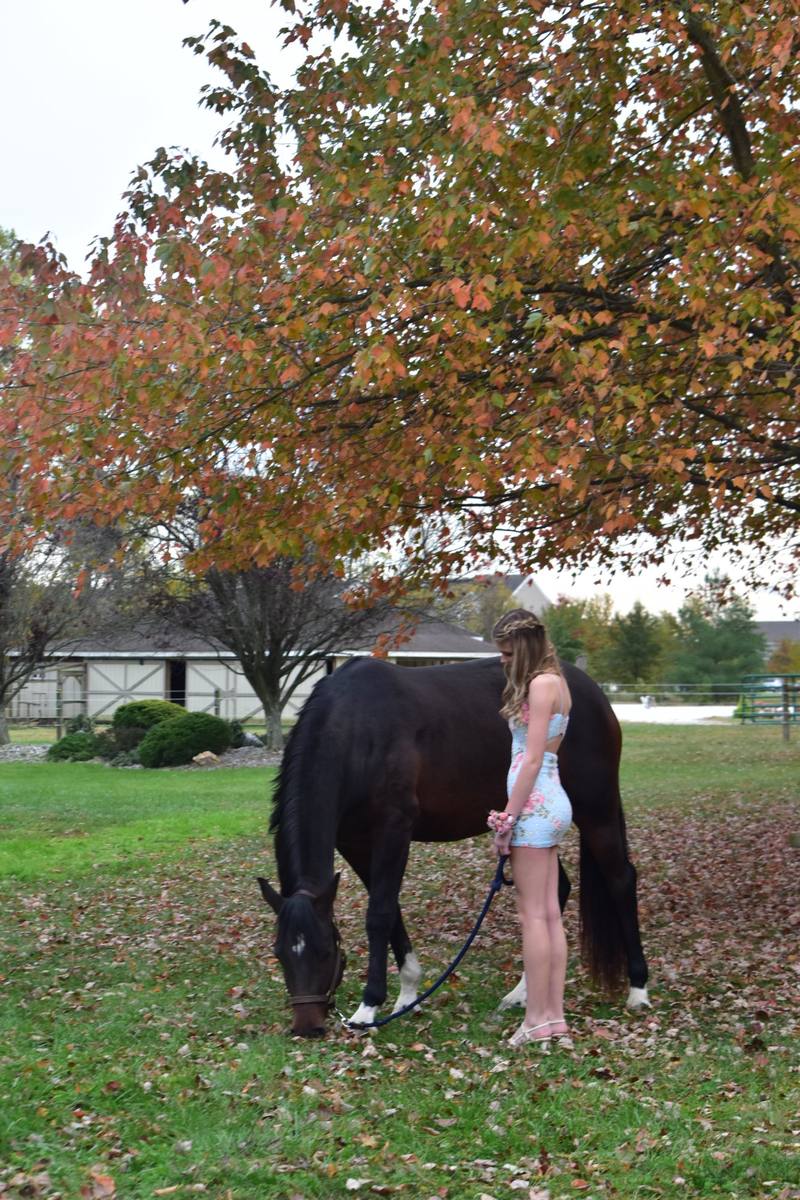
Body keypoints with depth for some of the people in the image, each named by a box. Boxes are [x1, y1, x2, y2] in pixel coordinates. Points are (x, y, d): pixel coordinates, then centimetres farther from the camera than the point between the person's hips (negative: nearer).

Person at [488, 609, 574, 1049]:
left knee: (533, 913, -5)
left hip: (535, 804, -10)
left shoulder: (541, 684, -12)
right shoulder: (554, 682, 18)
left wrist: (507, 817, -14)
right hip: (550, 802, 10)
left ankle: (538, 1019, -1)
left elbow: (532, 759, -17)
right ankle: (555, 1017, 12)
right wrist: (513, 815, 13)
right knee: (550, 914, 9)